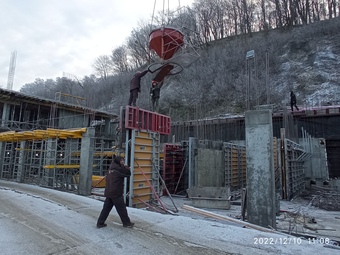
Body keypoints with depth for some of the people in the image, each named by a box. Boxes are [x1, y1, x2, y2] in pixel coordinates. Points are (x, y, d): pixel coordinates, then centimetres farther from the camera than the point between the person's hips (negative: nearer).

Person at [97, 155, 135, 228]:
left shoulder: (111, 168, 10)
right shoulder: (118, 169, -17)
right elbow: (128, 173, -12)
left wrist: (124, 167, 3)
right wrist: (126, 167, 2)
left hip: (108, 193, 8)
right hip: (116, 193, -8)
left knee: (106, 208, 14)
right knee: (122, 209, 5)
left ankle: (100, 223, 17)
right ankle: (127, 223, 17)